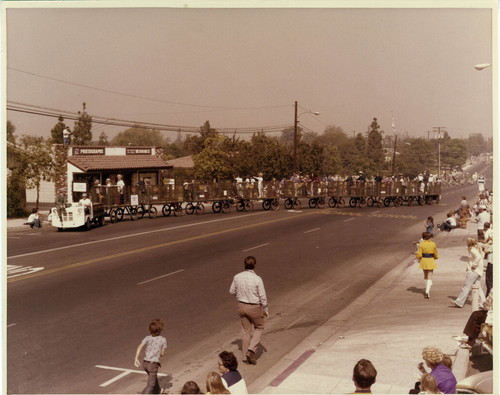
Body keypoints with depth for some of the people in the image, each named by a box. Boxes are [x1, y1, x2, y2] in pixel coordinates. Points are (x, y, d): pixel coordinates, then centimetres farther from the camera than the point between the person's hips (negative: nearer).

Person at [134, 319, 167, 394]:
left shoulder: (148, 338, 0)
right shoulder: (163, 340, -6)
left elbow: (140, 346, -15)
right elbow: (162, 354, -3)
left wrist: (136, 358, -18)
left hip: (145, 363, 6)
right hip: (153, 364, -5)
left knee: (154, 377, 31)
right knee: (150, 384, 1)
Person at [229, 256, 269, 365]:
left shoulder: (237, 277, -9)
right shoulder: (257, 279, -21)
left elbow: (232, 291, 4)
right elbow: (263, 297, -14)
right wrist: (266, 309, 0)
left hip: (242, 306, 4)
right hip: (254, 307, -4)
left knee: (246, 331, 17)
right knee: (259, 328, 19)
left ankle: (246, 356, 25)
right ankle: (251, 350, 5)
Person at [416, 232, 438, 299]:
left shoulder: (421, 244, -9)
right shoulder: (433, 244, -9)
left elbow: (419, 254, -11)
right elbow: (436, 254, 0)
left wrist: (419, 259, 10)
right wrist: (435, 257, 22)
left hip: (423, 261, 1)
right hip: (431, 261, -1)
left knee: (425, 276, 22)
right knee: (429, 277, 2)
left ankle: (427, 290, 32)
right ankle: (427, 292, -13)